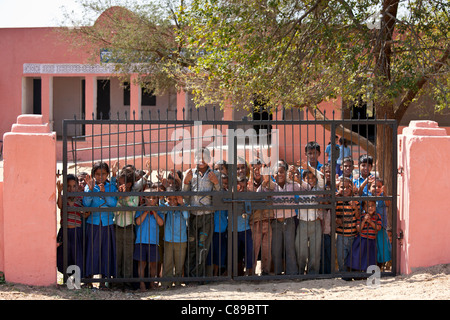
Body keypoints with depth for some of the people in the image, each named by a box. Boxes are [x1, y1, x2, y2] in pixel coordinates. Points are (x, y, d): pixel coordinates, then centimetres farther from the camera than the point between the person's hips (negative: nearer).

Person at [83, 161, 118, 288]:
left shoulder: (112, 187, 6)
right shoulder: (89, 186, 3)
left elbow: (114, 204, -7)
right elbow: (86, 203, -9)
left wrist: (104, 192, -19)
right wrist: (90, 189, -19)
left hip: (107, 224, 1)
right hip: (93, 224, -1)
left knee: (106, 251, 2)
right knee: (92, 250, -2)